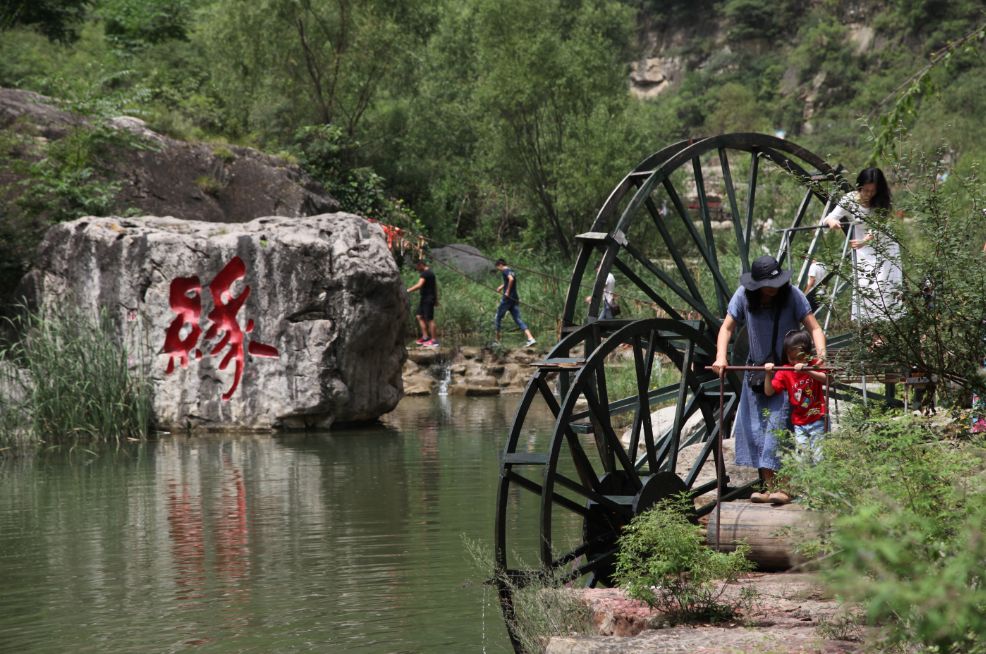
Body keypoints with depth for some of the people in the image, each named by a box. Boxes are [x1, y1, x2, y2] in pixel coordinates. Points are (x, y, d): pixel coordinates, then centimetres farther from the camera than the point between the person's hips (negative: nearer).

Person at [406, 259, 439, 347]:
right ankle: (425, 337, 15)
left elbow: (419, 285, -28)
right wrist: (436, 299, 26)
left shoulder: (425, 273, -15)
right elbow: (435, 286, 23)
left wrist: (408, 291, -29)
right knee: (419, 316, 14)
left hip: (427, 299, -10)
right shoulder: (430, 272, 17)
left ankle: (434, 340, -3)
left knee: (429, 319, -6)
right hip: (425, 298, 10)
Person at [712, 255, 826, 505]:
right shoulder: (743, 296, -8)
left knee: (779, 422, -15)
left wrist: (821, 354, -34)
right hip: (756, 369, 4)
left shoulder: (792, 294, -15)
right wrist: (721, 356, -22)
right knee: (756, 427, -1)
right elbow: (727, 327, -5)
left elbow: (814, 328, -16)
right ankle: (769, 487, 2)